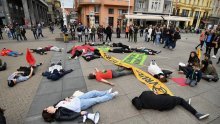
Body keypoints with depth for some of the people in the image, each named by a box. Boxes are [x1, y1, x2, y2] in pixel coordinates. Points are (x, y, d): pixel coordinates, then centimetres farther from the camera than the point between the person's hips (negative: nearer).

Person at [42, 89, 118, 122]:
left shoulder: (56, 106, 2)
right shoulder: (58, 116, -17)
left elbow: (63, 100, 16)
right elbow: (70, 117, -20)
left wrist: (67, 98, -4)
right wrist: (80, 113, -24)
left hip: (77, 99, 6)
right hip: (80, 105, -6)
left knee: (94, 92, 4)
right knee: (97, 100, -3)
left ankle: (107, 92, 27)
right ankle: (112, 95, 15)